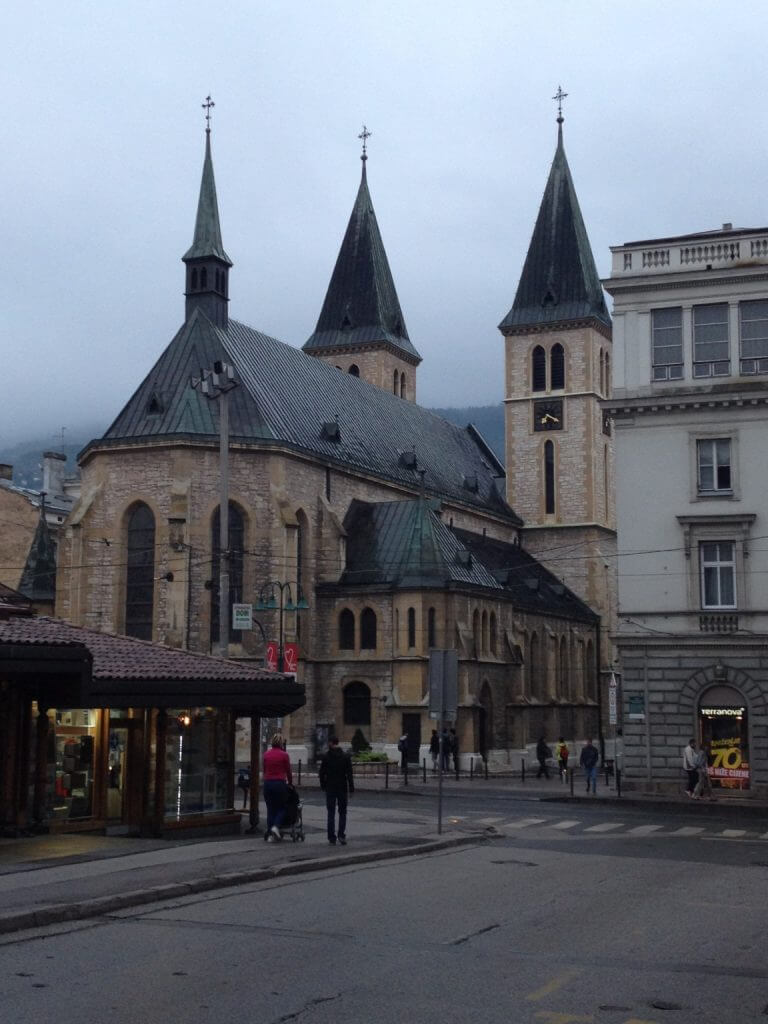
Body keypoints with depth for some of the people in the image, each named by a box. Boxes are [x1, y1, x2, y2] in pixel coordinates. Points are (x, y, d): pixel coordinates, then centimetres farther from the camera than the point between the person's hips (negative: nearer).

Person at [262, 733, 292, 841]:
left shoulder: (266, 754, 5)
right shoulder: (284, 755, -5)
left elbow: (264, 770, 12)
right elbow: (288, 772, 3)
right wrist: (290, 783, 18)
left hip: (268, 783, 3)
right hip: (280, 783, -3)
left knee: (270, 809, 10)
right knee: (281, 808, 10)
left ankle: (270, 835, 6)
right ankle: (276, 827, -13)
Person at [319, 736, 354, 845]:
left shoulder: (326, 757, -5)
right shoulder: (346, 757, -3)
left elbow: (322, 773, -2)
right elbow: (349, 774, -5)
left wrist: (323, 786, 10)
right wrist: (351, 789, -2)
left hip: (330, 788, 0)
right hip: (342, 788, 1)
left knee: (331, 814, 5)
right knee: (342, 812, 12)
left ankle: (332, 838, 3)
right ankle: (341, 835, -2)